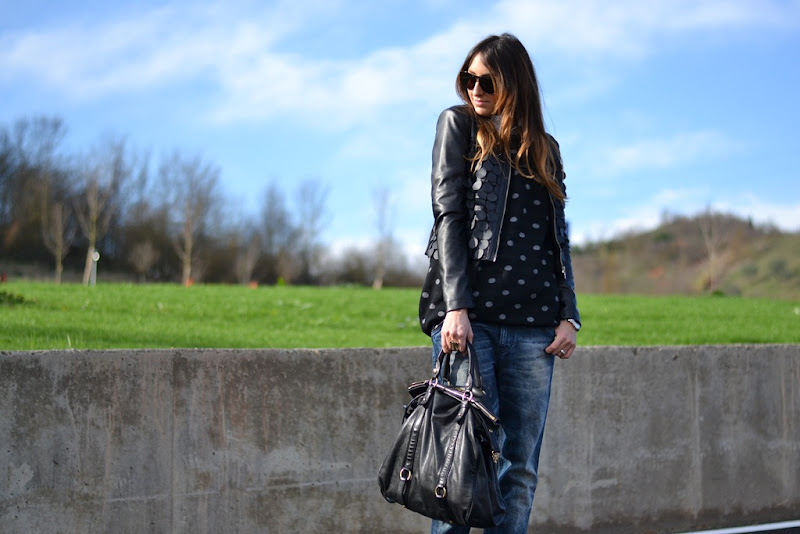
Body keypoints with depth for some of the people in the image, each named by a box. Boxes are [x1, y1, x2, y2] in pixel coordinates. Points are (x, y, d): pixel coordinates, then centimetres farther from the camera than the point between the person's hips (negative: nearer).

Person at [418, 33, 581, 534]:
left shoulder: (545, 148, 19)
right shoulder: (458, 125, 9)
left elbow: (558, 239, 18)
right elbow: (449, 216, 0)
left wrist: (569, 315, 5)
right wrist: (455, 306, -11)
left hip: (531, 324, 4)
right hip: (467, 315, -4)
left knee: (521, 468, 0)